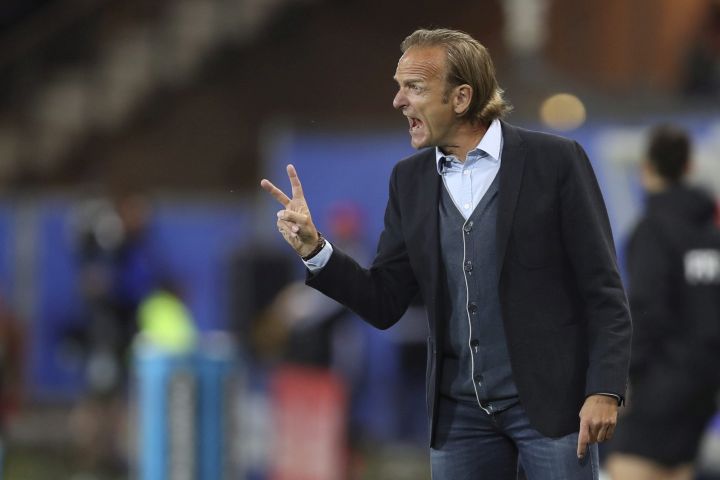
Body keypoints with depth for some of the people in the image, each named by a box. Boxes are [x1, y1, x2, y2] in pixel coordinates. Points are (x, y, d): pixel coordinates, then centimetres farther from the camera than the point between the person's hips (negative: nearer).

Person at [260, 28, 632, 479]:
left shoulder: (554, 161, -6)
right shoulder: (410, 180, 8)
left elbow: (604, 290, -6)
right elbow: (384, 303, 7)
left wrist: (604, 391, -14)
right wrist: (314, 249, -7)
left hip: (550, 402, -4)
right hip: (461, 410, 5)